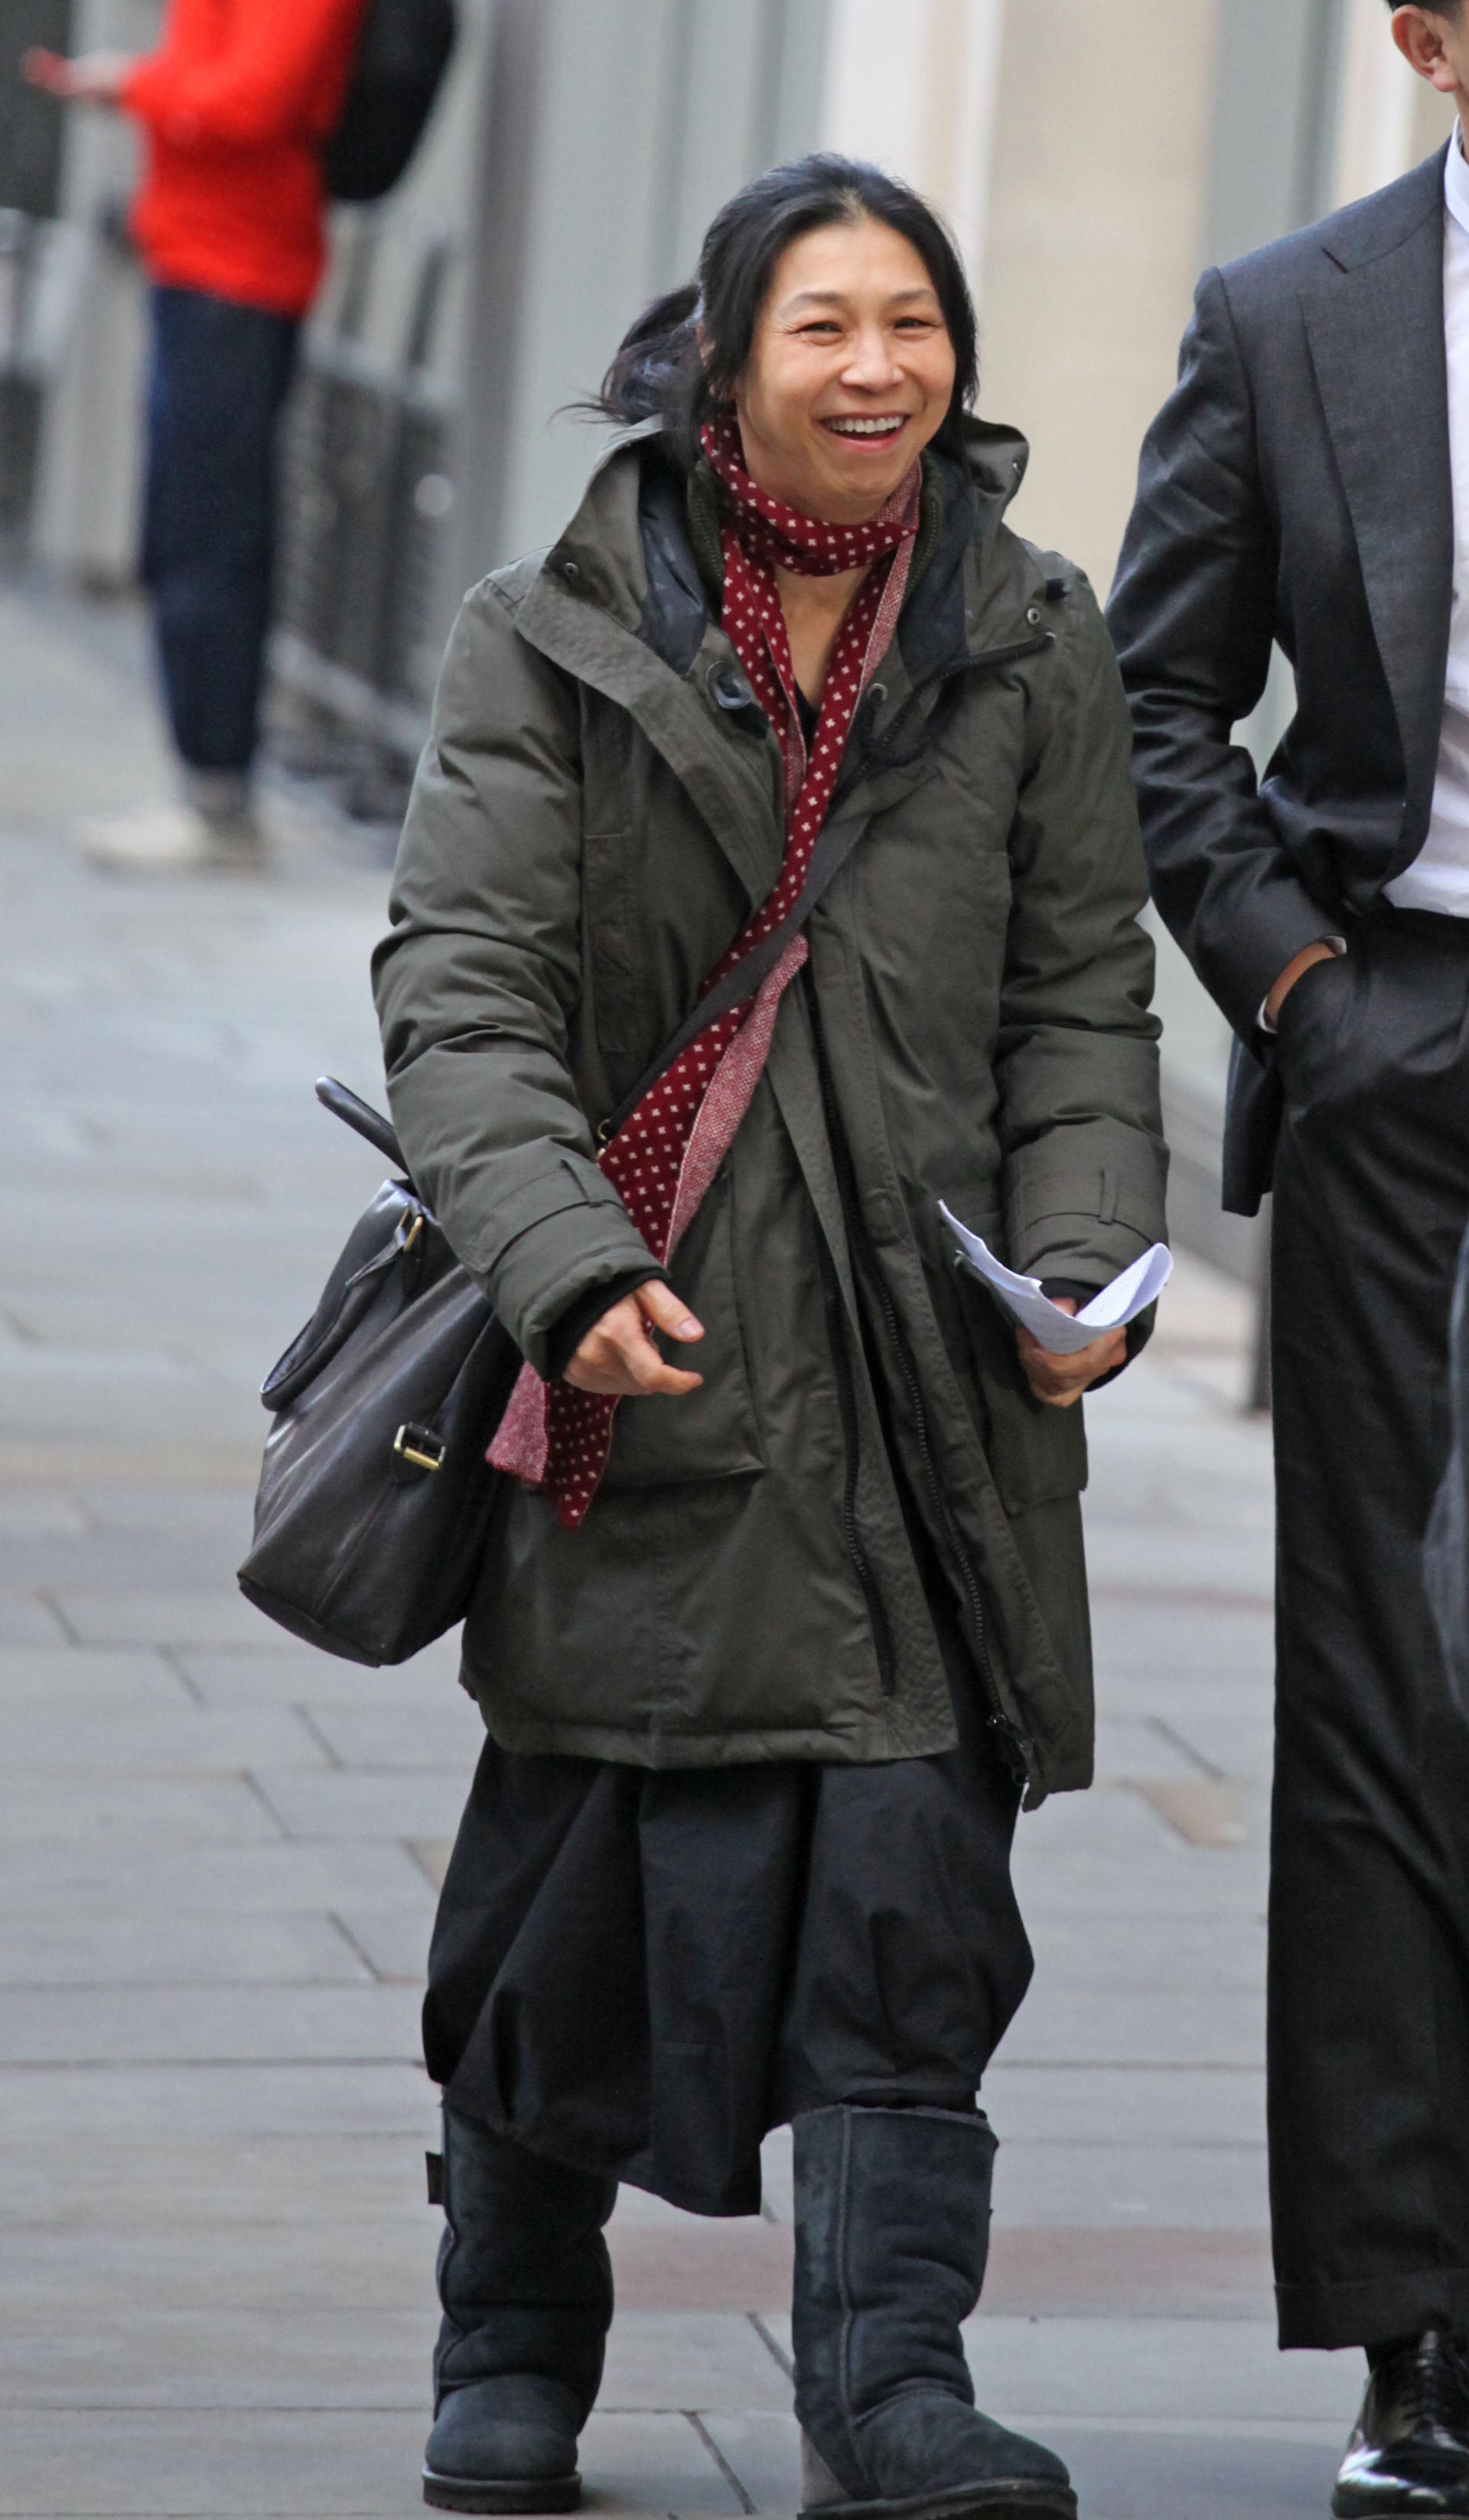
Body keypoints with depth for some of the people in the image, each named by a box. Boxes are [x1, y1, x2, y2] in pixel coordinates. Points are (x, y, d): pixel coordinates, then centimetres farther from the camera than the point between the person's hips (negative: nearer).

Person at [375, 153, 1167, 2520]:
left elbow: (1083, 996, 12)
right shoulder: (552, 642, 0)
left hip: (927, 1365, 2)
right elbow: (459, 987, -5)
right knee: (579, 1869, 3)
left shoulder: (1033, 647, 8)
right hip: (645, 1356, -1)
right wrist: (574, 1264, -19)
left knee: (910, 1876, -7)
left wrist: (1083, 1260, -4)